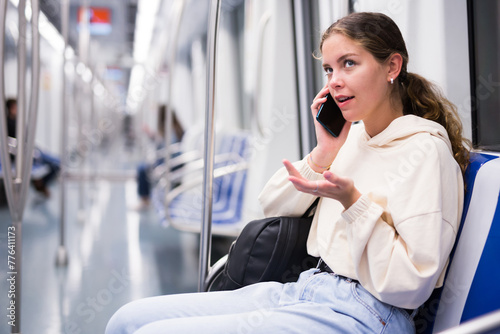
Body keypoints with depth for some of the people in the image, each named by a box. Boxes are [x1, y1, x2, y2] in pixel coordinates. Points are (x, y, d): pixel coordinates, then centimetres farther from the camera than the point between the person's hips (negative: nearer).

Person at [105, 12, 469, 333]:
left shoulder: (425, 149, -10)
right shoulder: (351, 136, 15)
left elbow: (412, 285, -15)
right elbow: (273, 207, 18)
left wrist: (351, 200, -23)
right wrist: (324, 151, 4)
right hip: (305, 290, 8)